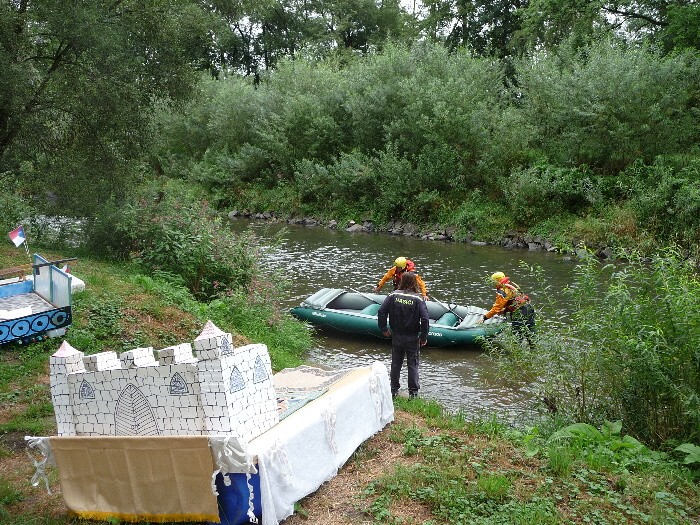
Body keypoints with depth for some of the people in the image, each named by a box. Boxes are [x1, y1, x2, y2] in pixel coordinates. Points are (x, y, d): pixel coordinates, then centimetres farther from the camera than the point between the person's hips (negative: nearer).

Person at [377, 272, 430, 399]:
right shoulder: (417, 299, -14)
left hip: (396, 336, 2)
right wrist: (423, 337, -9)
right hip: (412, 338, -2)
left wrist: (384, 329, 2)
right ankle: (413, 392, 15)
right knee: (413, 364, 10)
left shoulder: (393, 295, -7)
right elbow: (425, 319, -20)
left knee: (396, 363, 16)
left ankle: (393, 390, 25)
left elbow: (382, 311, -9)